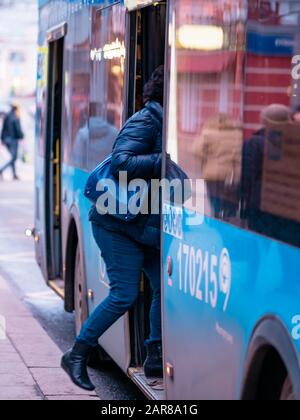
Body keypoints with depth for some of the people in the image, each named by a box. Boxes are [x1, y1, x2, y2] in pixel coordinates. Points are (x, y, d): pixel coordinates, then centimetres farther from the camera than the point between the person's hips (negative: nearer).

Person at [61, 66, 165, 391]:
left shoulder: (162, 121, 9)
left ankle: (156, 358, 17)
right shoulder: (146, 122, -17)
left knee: (164, 287, 7)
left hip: (143, 224, 9)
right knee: (124, 295, -8)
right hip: (117, 223, -9)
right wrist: (165, 161, -32)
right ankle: (77, 355, 4)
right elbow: (121, 163, -29)